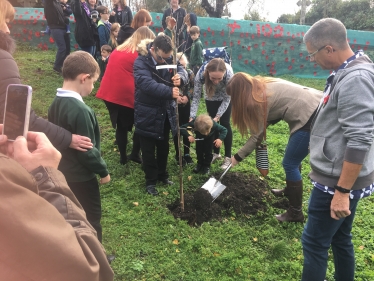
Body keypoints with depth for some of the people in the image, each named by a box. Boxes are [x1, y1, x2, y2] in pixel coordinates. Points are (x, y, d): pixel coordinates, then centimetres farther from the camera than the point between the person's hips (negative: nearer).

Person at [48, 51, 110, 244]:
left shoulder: (56, 103, 0)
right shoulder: (80, 110, -28)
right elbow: (87, 151, -25)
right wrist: (103, 170, -11)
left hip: (62, 171, 9)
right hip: (81, 176, -9)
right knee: (91, 218, 10)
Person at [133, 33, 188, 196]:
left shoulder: (169, 59, 0)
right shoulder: (141, 62, -19)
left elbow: (181, 70, -8)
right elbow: (148, 84, -34)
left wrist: (180, 77, -32)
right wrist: (169, 91, -46)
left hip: (166, 111, 6)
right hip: (147, 113, -5)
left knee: (164, 147, 19)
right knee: (148, 150, 7)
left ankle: (162, 175, 38)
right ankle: (150, 181, 23)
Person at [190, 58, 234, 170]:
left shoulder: (229, 73, -40)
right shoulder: (201, 73, -37)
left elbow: (226, 98, -27)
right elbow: (196, 97, -28)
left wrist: (218, 116, -32)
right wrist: (192, 118, -35)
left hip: (226, 97, -2)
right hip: (211, 98, 2)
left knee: (224, 123, -4)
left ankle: (228, 156, 7)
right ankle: (216, 153, 21)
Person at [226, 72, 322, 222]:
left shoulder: (258, 100, -14)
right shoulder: (262, 86, 12)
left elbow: (257, 136, -8)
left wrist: (237, 157, 1)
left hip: (310, 117, -10)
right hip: (315, 107, 10)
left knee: (289, 163, -1)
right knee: (292, 158, 24)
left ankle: (296, 212, 10)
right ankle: (290, 190, 45)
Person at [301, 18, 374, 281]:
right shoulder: (346, 72, 9)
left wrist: (342, 191, -23)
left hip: (339, 181, -10)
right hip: (338, 176, 10)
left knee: (314, 243, 4)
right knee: (340, 238, 22)